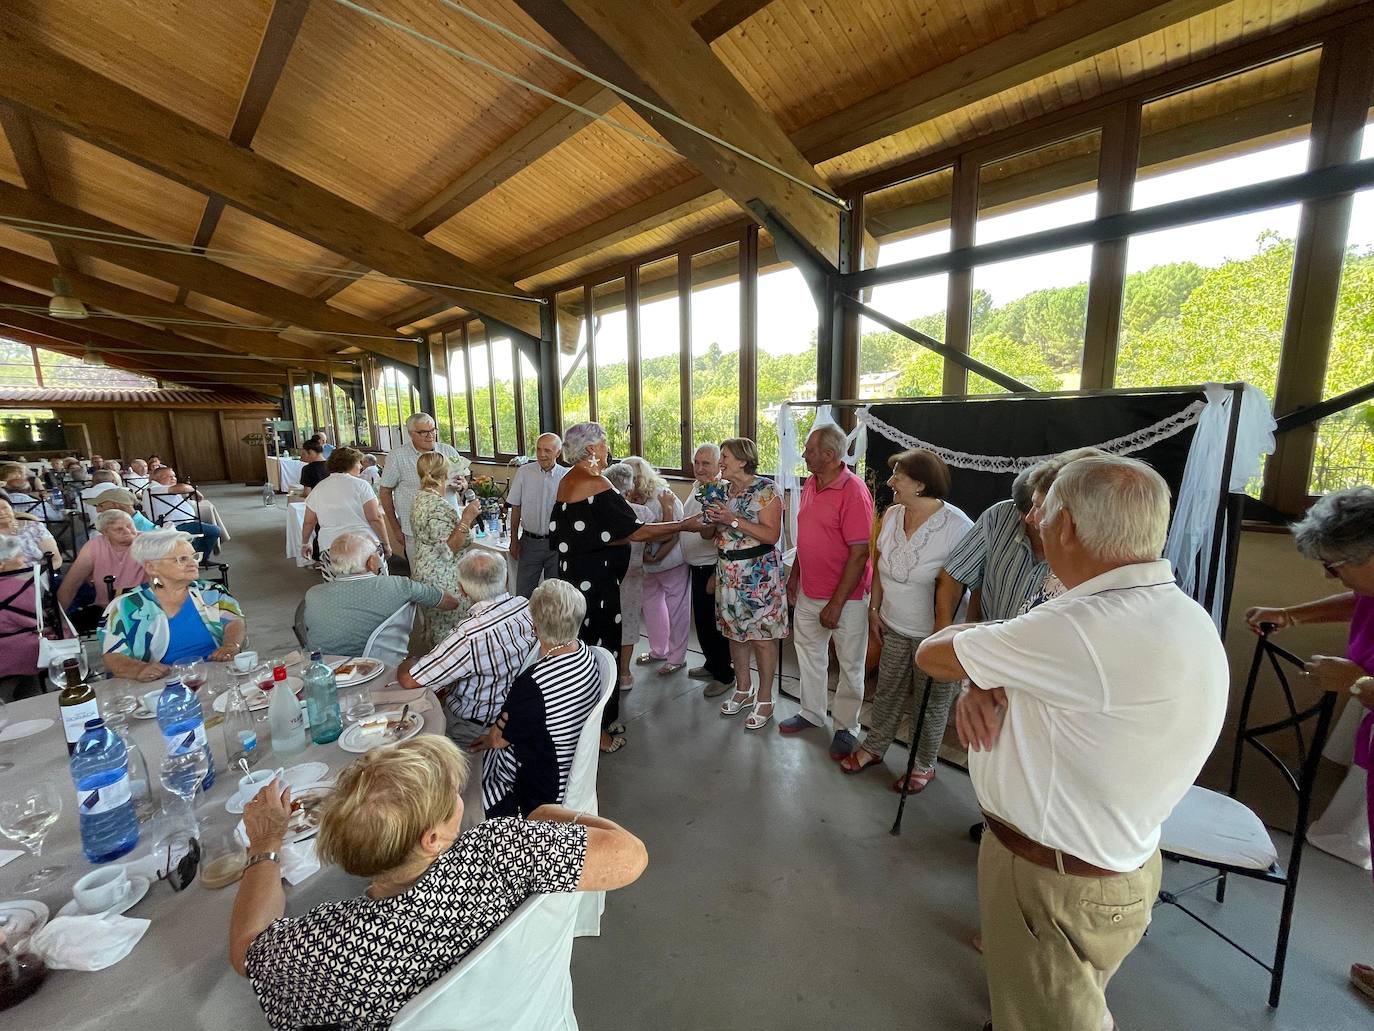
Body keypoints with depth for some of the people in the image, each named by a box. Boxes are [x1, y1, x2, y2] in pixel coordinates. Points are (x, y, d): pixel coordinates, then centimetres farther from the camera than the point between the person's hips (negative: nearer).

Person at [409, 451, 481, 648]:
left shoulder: (420, 499, 8)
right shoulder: (438, 506, -23)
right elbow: (448, 549, -25)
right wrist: (466, 519, -27)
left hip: (424, 571, 10)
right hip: (442, 578, -10)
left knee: (434, 626, 22)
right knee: (450, 628, 0)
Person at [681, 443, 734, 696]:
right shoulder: (697, 490, 9)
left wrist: (716, 575, -23)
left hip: (711, 568, -9)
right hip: (696, 567, 9)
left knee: (713, 623, 3)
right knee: (701, 620, 20)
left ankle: (724, 675, 21)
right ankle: (712, 665, 39)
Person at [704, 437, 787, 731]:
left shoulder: (766, 489, -12)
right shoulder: (726, 489, 10)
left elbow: (771, 535, -19)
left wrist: (733, 520, -22)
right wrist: (715, 520, -3)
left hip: (758, 572, -7)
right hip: (728, 571, 8)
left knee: (762, 637, 2)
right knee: (735, 631, 15)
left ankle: (764, 699, 19)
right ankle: (743, 690, 33)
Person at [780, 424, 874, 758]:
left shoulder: (853, 492, -21)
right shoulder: (810, 484, 4)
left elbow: (859, 553, -22)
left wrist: (836, 604, -21)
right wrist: (794, 574, 15)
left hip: (846, 598, -8)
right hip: (808, 593, 8)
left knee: (849, 666, 11)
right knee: (809, 654, 21)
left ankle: (846, 728, 30)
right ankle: (812, 713, 41)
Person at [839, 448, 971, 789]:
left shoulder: (957, 526, -22)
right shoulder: (892, 515, -3)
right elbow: (879, 562, 8)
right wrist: (874, 608, 9)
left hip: (935, 633, -5)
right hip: (894, 627, 5)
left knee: (932, 702, 15)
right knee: (888, 691, 20)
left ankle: (925, 765, 37)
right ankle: (874, 748, 40)